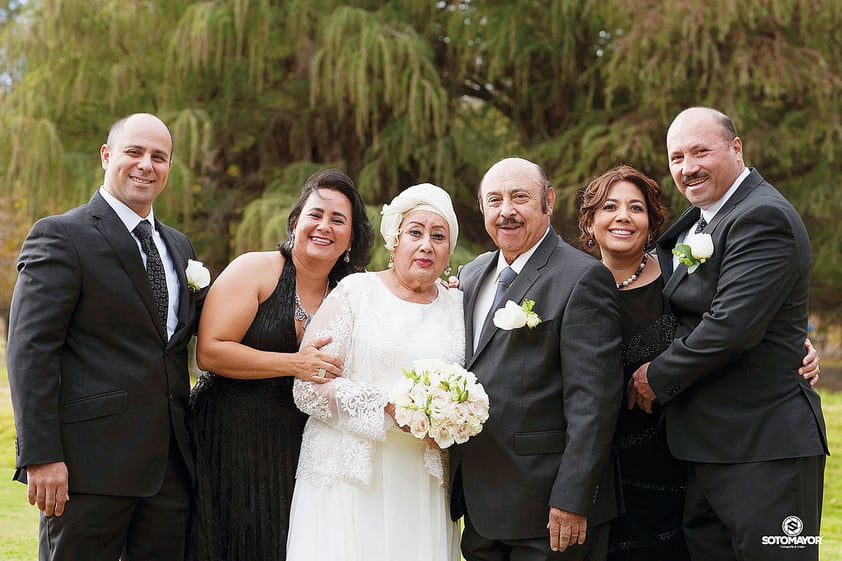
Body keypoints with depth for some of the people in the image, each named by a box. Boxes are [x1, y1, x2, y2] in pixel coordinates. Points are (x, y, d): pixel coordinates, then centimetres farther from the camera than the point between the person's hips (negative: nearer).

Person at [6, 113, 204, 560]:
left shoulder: (179, 246, 17)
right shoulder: (60, 236, -5)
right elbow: (30, 350, -12)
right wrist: (40, 456, -18)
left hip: (170, 463, 7)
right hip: (91, 462, -6)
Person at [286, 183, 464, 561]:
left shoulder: (460, 307, 11)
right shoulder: (355, 292, 1)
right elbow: (309, 385, -6)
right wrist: (389, 406, -16)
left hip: (422, 484, 3)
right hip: (348, 476, -3)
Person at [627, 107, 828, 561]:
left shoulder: (762, 218, -15)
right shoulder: (699, 219, 16)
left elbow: (732, 327, -23)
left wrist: (657, 376, -11)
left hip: (764, 453, -9)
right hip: (706, 453, 9)